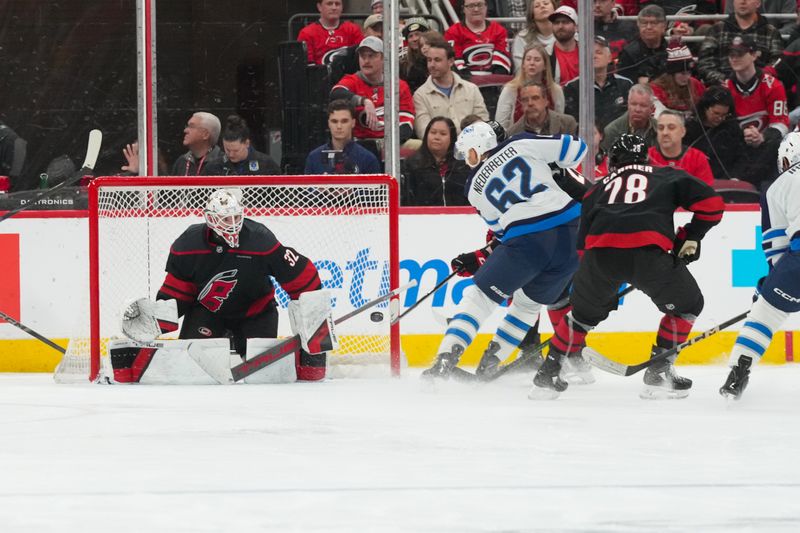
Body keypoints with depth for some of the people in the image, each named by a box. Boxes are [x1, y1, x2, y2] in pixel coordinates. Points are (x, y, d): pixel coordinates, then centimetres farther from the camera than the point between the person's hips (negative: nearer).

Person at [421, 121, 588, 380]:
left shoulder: (474, 186, 14)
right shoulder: (521, 145, 13)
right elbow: (575, 149, 11)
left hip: (528, 242, -3)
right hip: (572, 232, 3)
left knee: (480, 295, 8)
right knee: (529, 301, 23)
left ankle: (444, 362, -5)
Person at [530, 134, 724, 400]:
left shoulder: (598, 188, 34)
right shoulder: (667, 176, 28)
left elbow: (583, 239, 30)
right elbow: (710, 203, 16)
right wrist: (691, 237, 29)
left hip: (601, 249, 3)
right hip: (650, 248, -3)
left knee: (585, 312, 28)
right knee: (687, 305, 21)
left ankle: (547, 376, 27)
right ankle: (658, 372, 16)